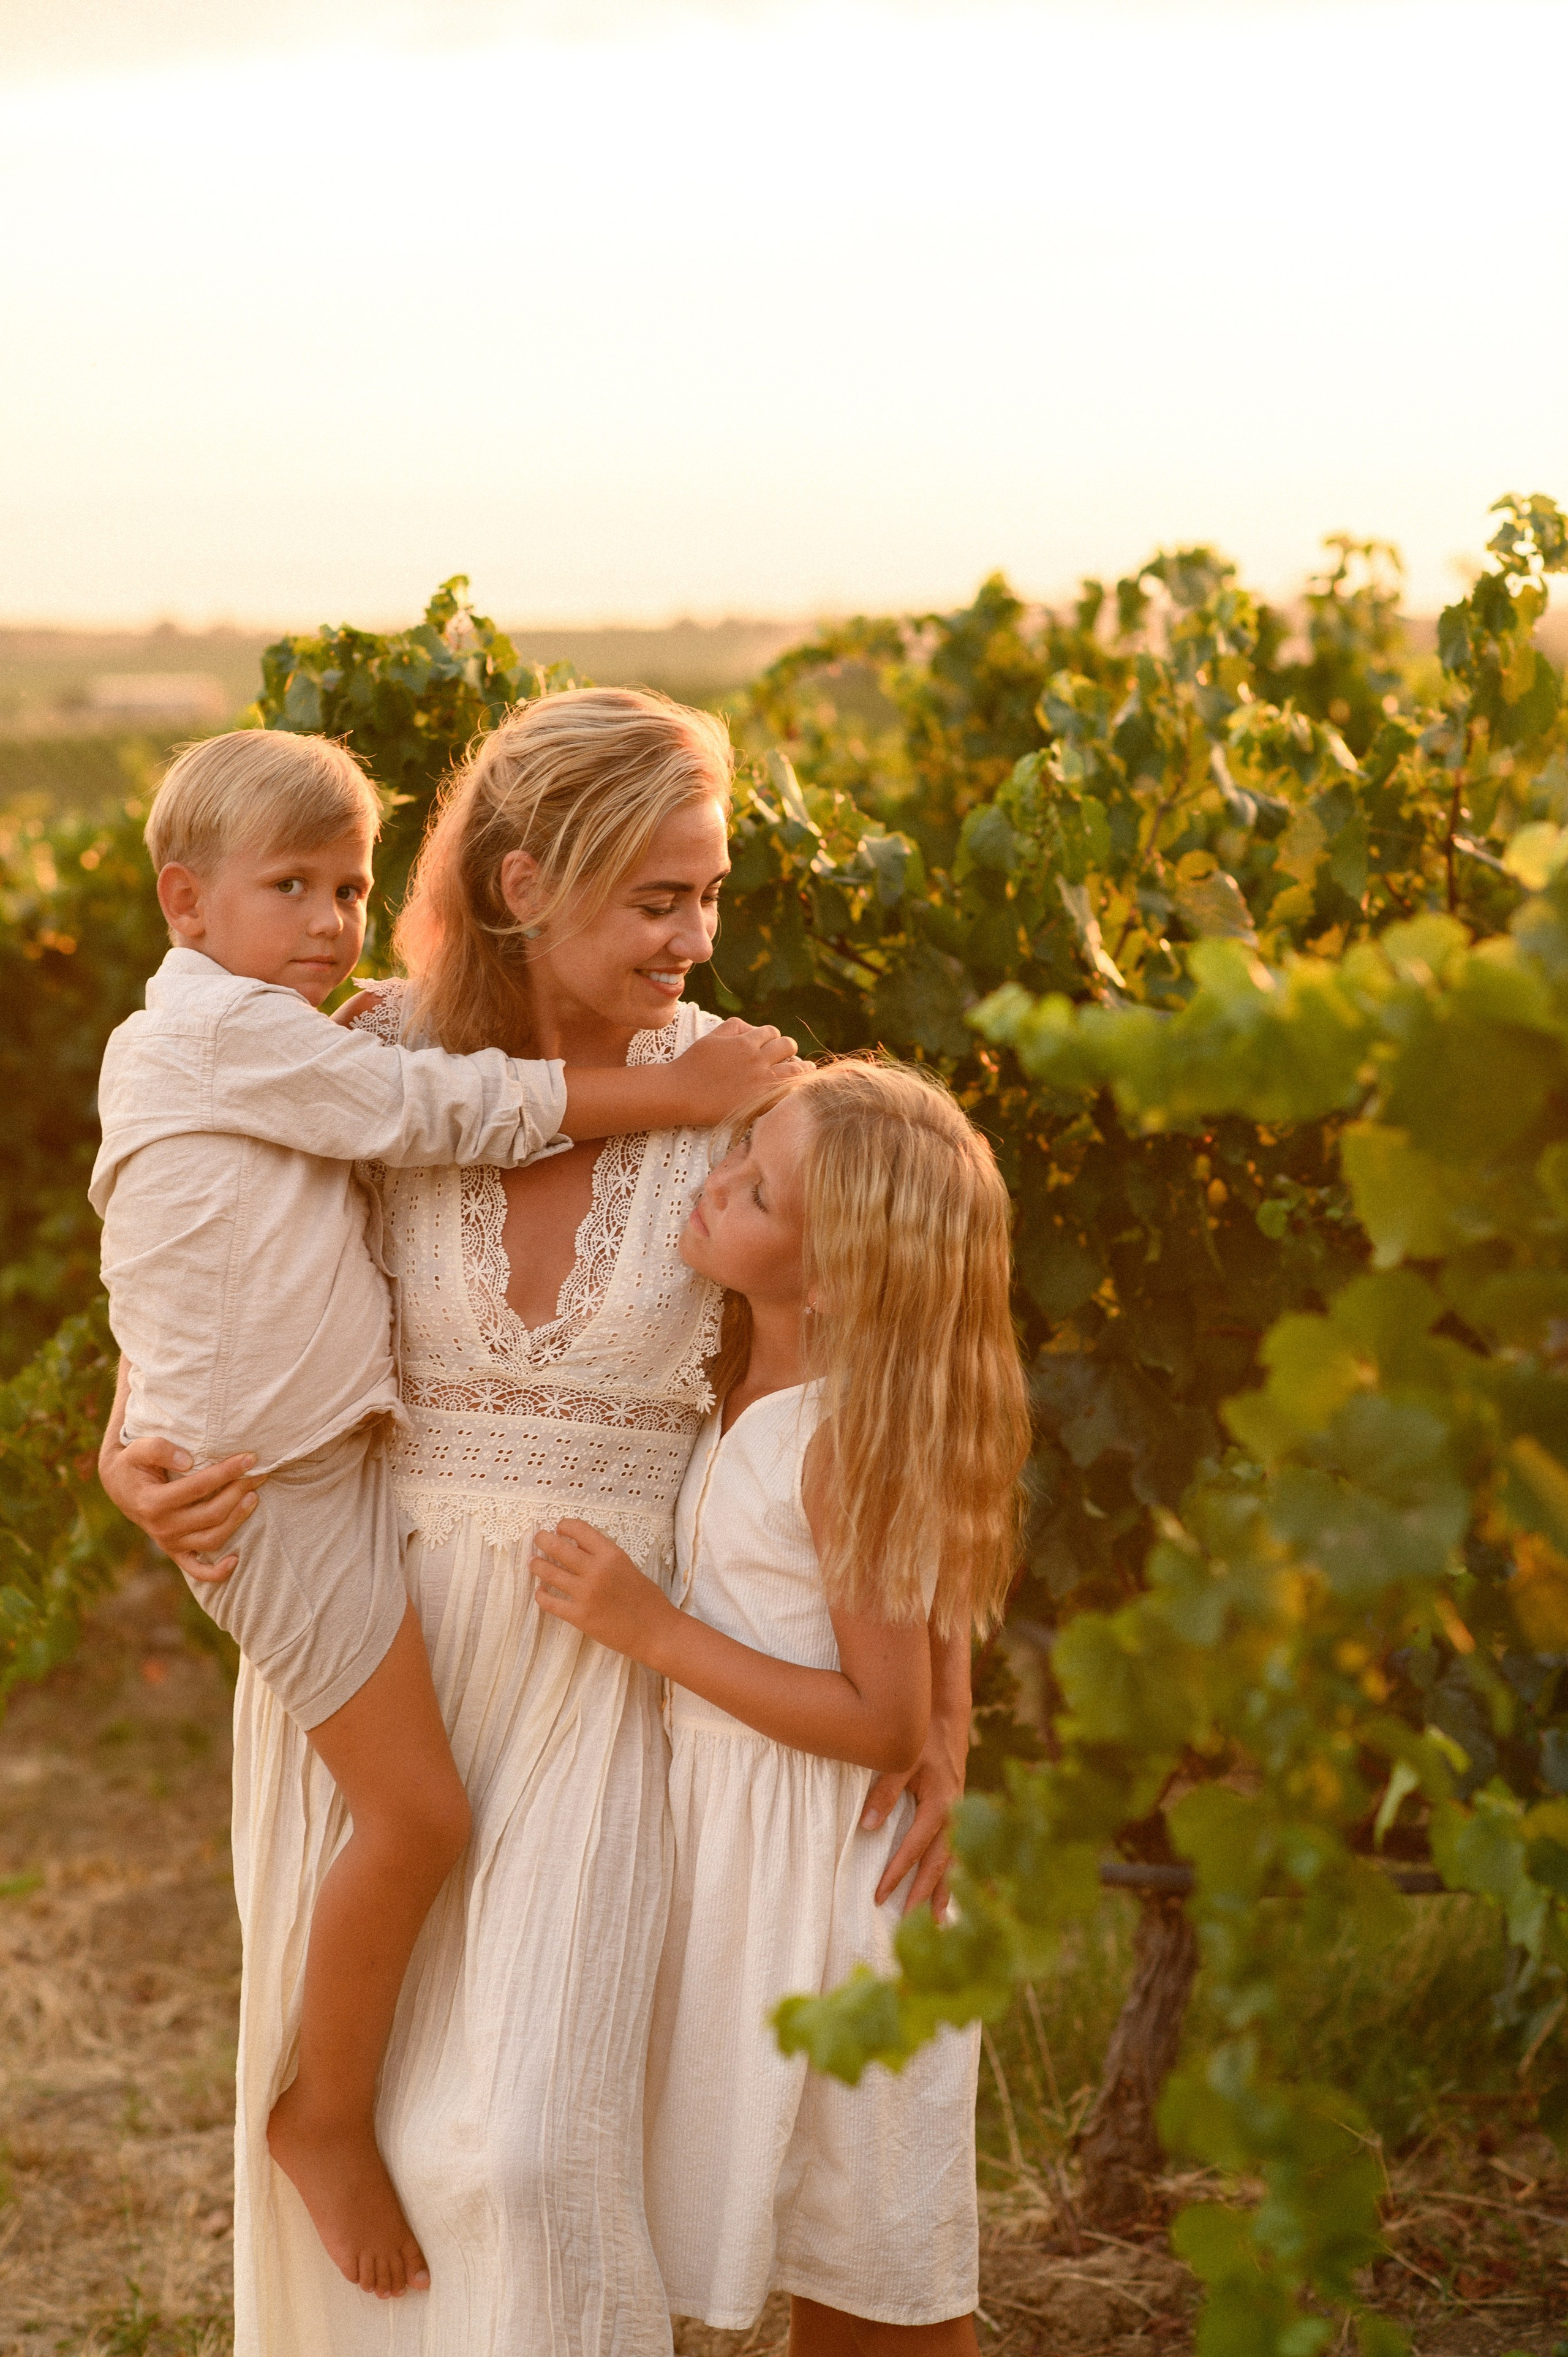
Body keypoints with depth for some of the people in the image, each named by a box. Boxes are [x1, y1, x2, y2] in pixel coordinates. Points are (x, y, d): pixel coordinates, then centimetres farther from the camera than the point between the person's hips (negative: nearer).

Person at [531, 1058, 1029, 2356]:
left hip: (826, 1857, -8)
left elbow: (886, 1724, -21)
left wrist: (650, 1628, -22)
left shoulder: (853, 1440, -21)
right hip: (723, 1824, 8)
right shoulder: (739, 1381, 2)